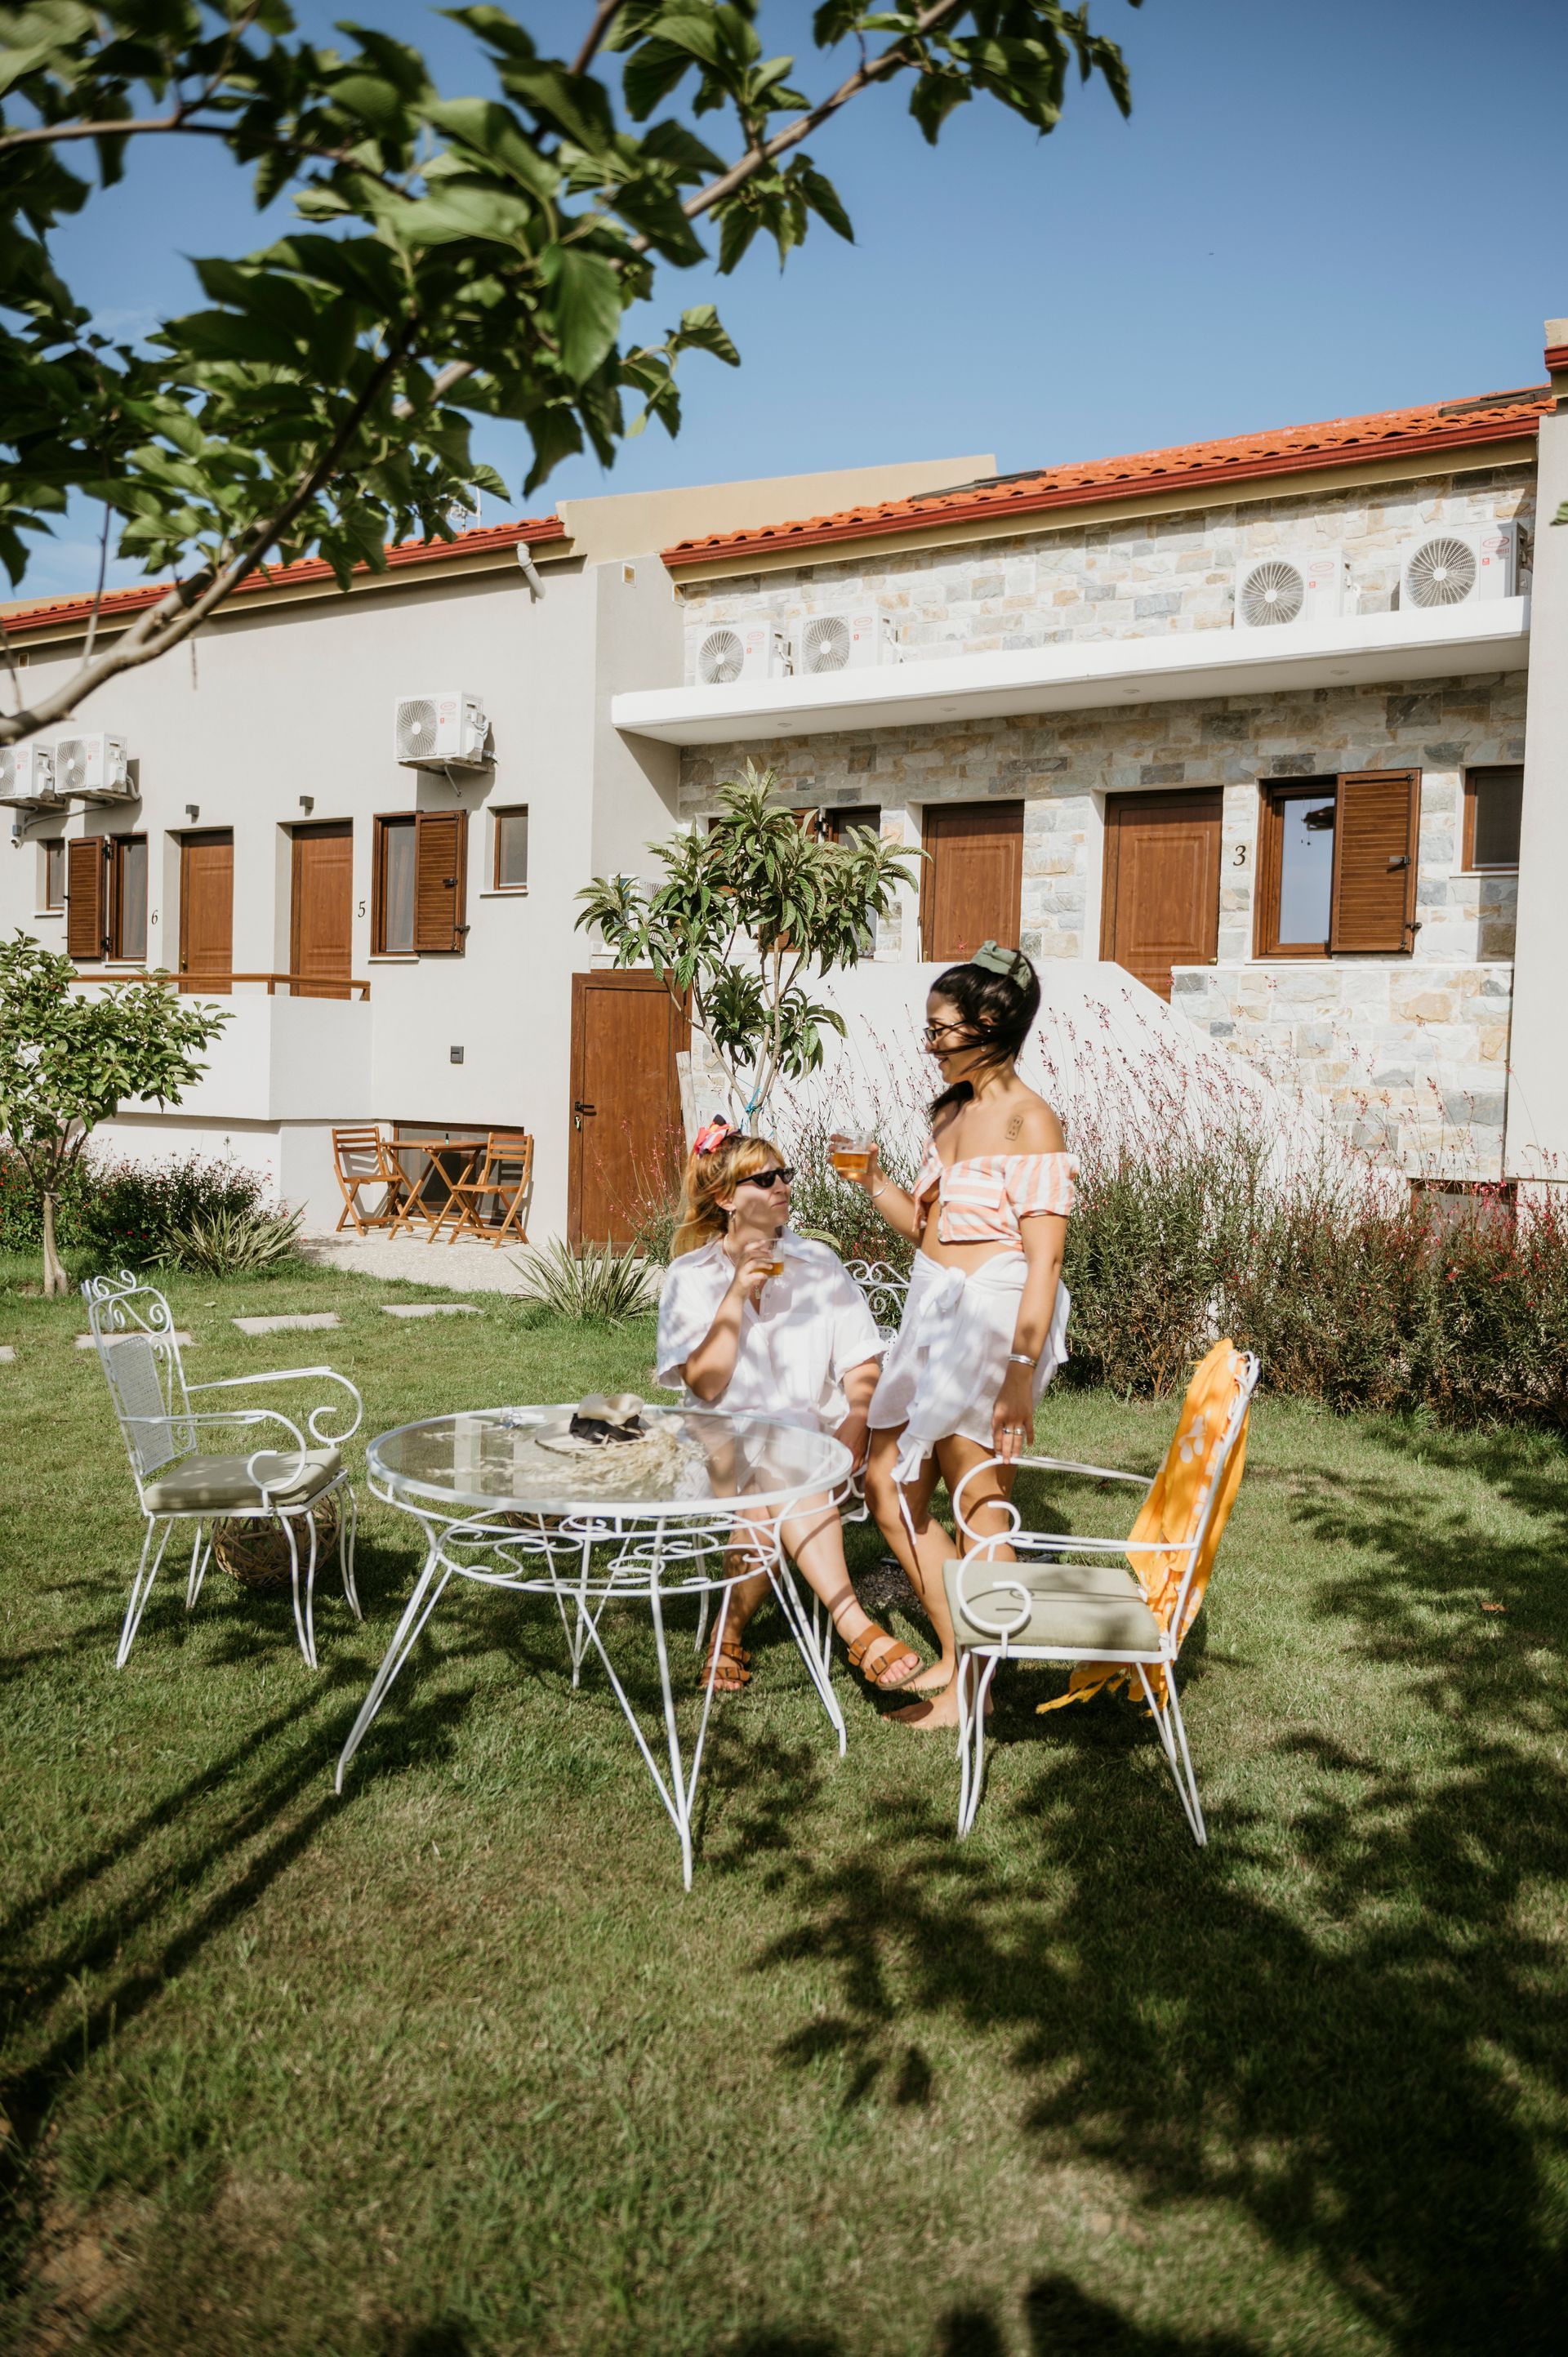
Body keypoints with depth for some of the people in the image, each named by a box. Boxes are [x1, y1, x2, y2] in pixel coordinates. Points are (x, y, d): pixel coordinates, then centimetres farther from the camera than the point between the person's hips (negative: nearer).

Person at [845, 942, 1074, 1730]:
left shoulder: (1029, 1123, -13)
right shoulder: (950, 1111, 12)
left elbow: (1044, 1259, -18)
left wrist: (1021, 1370, -23)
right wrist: (875, 1183, 1)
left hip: (992, 1317, -9)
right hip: (933, 1311, 9)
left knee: (980, 1504, 1)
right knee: (887, 1485, 13)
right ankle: (956, 1656, 27)